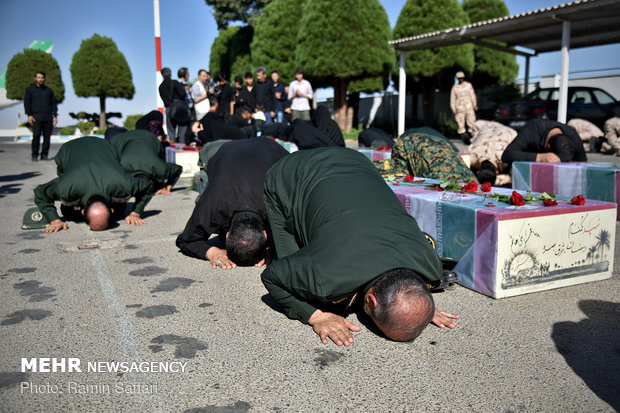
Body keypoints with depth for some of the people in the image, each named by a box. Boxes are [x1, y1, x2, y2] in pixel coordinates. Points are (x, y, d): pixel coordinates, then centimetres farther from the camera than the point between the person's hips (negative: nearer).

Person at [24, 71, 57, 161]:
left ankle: (44, 155, 7)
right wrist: (29, 115, -6)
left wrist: (55, 116, 6)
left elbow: (53, 103, 17)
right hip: (36, 117, -3)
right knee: (36, 136, -12)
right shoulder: (30, 89, 10)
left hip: (48, 117, 3)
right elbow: (27, 102, 5)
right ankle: (34, 155, -5)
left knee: (47, 136, -1)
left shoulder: (49, 90, 18)